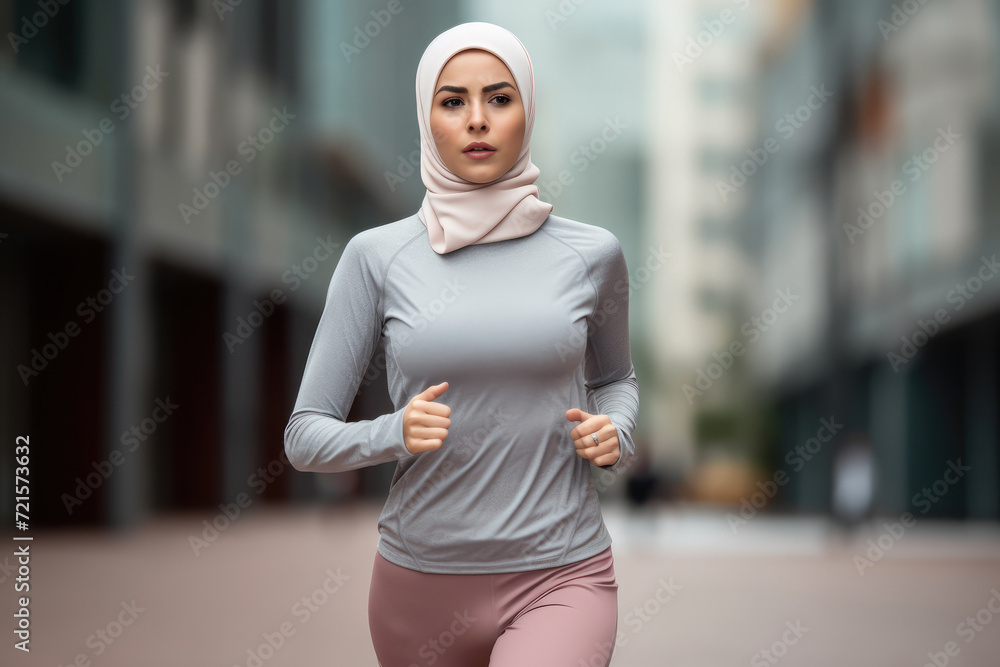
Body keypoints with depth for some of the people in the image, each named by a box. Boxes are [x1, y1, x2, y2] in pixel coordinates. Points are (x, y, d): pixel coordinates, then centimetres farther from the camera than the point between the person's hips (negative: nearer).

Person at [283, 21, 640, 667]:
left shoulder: (591, 254, 0)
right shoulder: (376, 257, -2)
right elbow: (306, 436, 0)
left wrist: (614, 432, -2)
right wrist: (394, 433, -19)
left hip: (560, 577, -1)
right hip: (422, 581, 1)